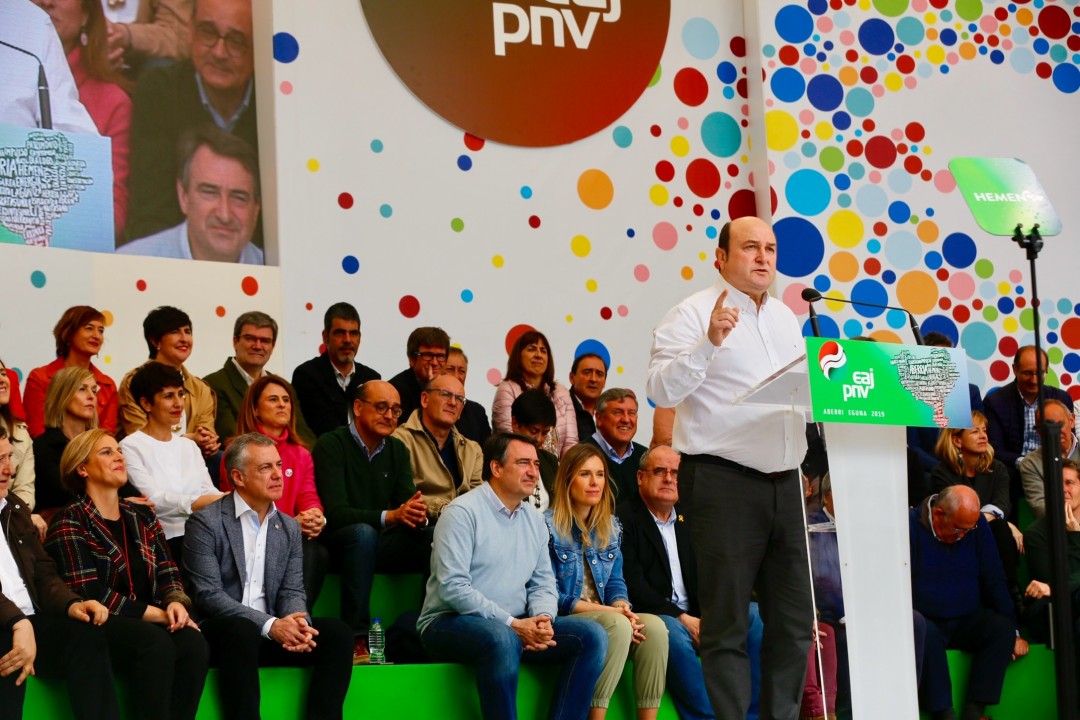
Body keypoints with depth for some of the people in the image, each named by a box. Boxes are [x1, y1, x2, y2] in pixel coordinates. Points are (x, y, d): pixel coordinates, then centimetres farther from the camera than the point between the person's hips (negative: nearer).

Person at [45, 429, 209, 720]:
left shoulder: (142, 517, 20)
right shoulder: (70, 522, -1)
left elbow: (167, 572, 15)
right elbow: (88, 593, -11)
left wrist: (175, 602, -10)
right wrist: (159, 614, -13)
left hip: (148, 623, 6)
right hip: (99, 623, -5)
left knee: (193, 643, -28)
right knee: (156, 644, -35)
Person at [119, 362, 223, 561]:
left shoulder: (189, 446, 22)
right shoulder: (131, 447, 1)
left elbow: (208, 491, 10)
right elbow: (152, 499, -13)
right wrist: (195, 503, -28)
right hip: (161, 543, -5)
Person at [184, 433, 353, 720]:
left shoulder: (290, 528, 13)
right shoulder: (206, 522, -6)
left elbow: (292, 592, 9)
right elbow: (208, 594, -14)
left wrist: (297, 625, -17)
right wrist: (270, 625, -23)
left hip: (274, 632, 5)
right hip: (221, 632, -5)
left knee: (337, 632, -18)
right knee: (242, 629, -38)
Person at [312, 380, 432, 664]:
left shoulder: (397, 450, 11)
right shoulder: (331, 446, -9)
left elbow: (408, 505, 2)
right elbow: (335, 513, -20)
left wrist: (418, 516, -24)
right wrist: (390, 516, -32)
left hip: (381, 544, 5)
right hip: (338, 543, -5)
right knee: (363, 533, -39)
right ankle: (356, 639, -37)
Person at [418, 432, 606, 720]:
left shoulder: (534, 519, 14)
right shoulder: (463, 512, -9)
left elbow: (543, 584, 13)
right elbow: (453, 587, -18)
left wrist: (543, 618, -11)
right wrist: (512, 624, -21)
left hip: (515, 627, 7)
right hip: (452, 623, -7)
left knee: (591, 635, -11)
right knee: (501, 638, -40)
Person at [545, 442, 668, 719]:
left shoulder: (611, 527, 15)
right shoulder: (548, 526, -7)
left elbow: (615, 583, 14)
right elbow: (551, 596, -10)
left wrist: (622, 607, -12)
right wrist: (611, 612, -16)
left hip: (603, 615, 6)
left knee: (654, 627, -22)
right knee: (617, 625, -34)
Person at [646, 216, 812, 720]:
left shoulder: (786, 318, 18)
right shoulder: (693, 314, -5)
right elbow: (663, 390, -16)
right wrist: (709, 343, -27)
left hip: (785, 483, 7)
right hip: (723, 483, -7)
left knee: (794, 619, 10)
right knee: (727, 624, -3)